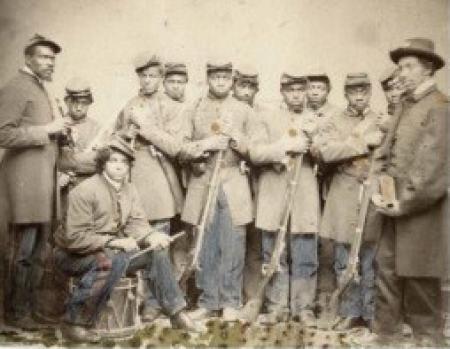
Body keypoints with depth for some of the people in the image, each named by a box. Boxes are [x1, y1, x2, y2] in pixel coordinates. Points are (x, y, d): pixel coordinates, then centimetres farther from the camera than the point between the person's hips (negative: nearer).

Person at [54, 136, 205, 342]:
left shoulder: (129, 189, 3)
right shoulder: (84, 191, -20)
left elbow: (136, 223, -1)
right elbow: (75, 238, -24)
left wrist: (151, 237, -23)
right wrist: (114, 242, -30)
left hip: (113, 249, 7)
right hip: (75, 255, -7)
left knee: (157, 251, -5)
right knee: (115, 259, -36)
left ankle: (177, 313, 5)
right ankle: (74, 323, -27)